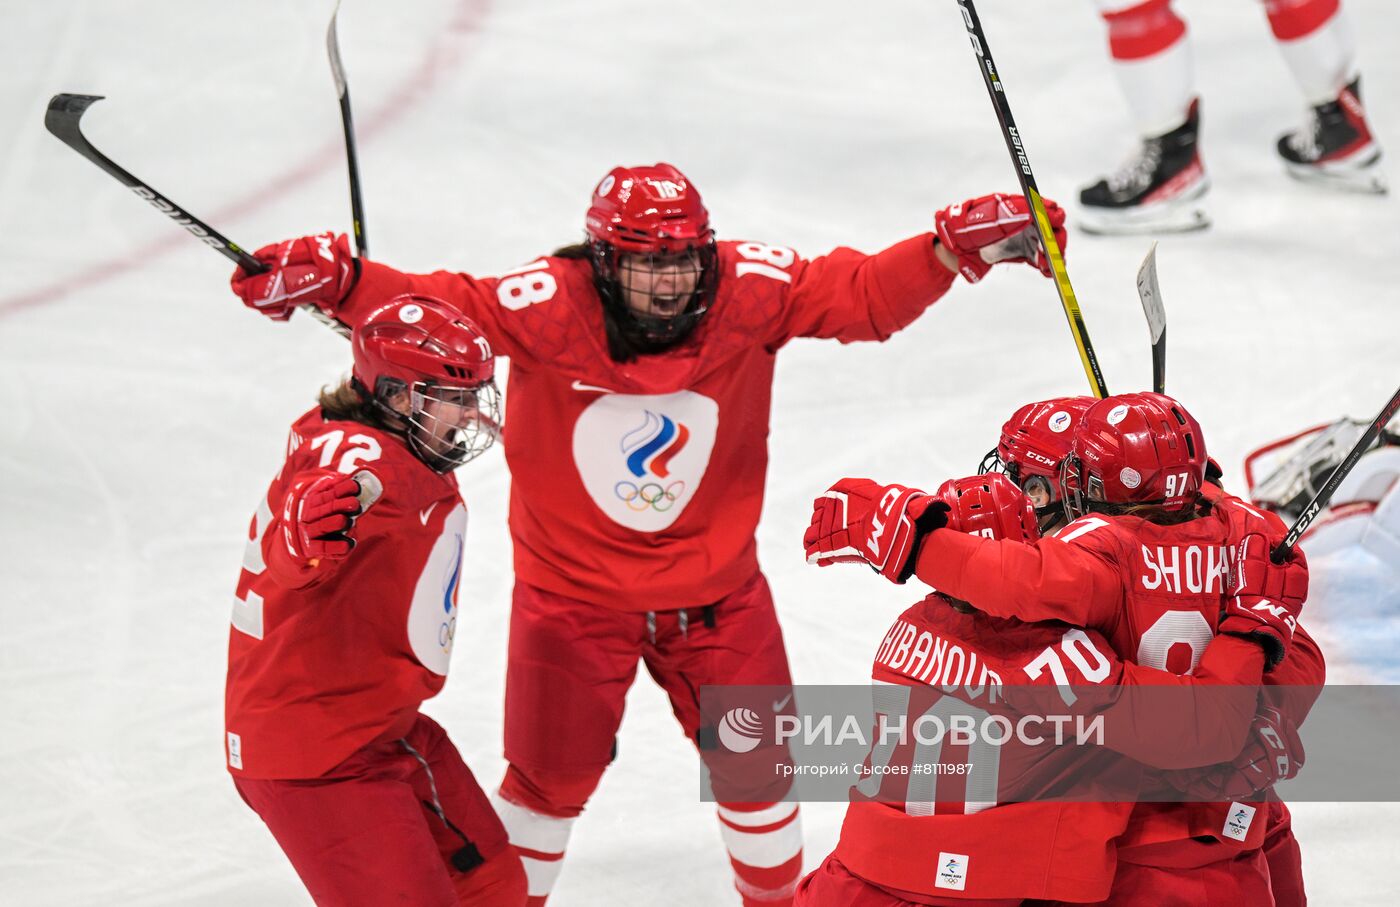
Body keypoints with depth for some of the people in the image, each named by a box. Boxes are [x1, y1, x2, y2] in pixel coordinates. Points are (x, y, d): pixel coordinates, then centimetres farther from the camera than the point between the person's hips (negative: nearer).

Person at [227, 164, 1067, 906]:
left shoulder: (751, 292, -18)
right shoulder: (548, 307, -25)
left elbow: (866, 294, -14)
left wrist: (963, 245, -26)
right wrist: (331, 280, -40)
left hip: (715, 587, 2)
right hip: (573, 591, -2)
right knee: (553, 775, 7)